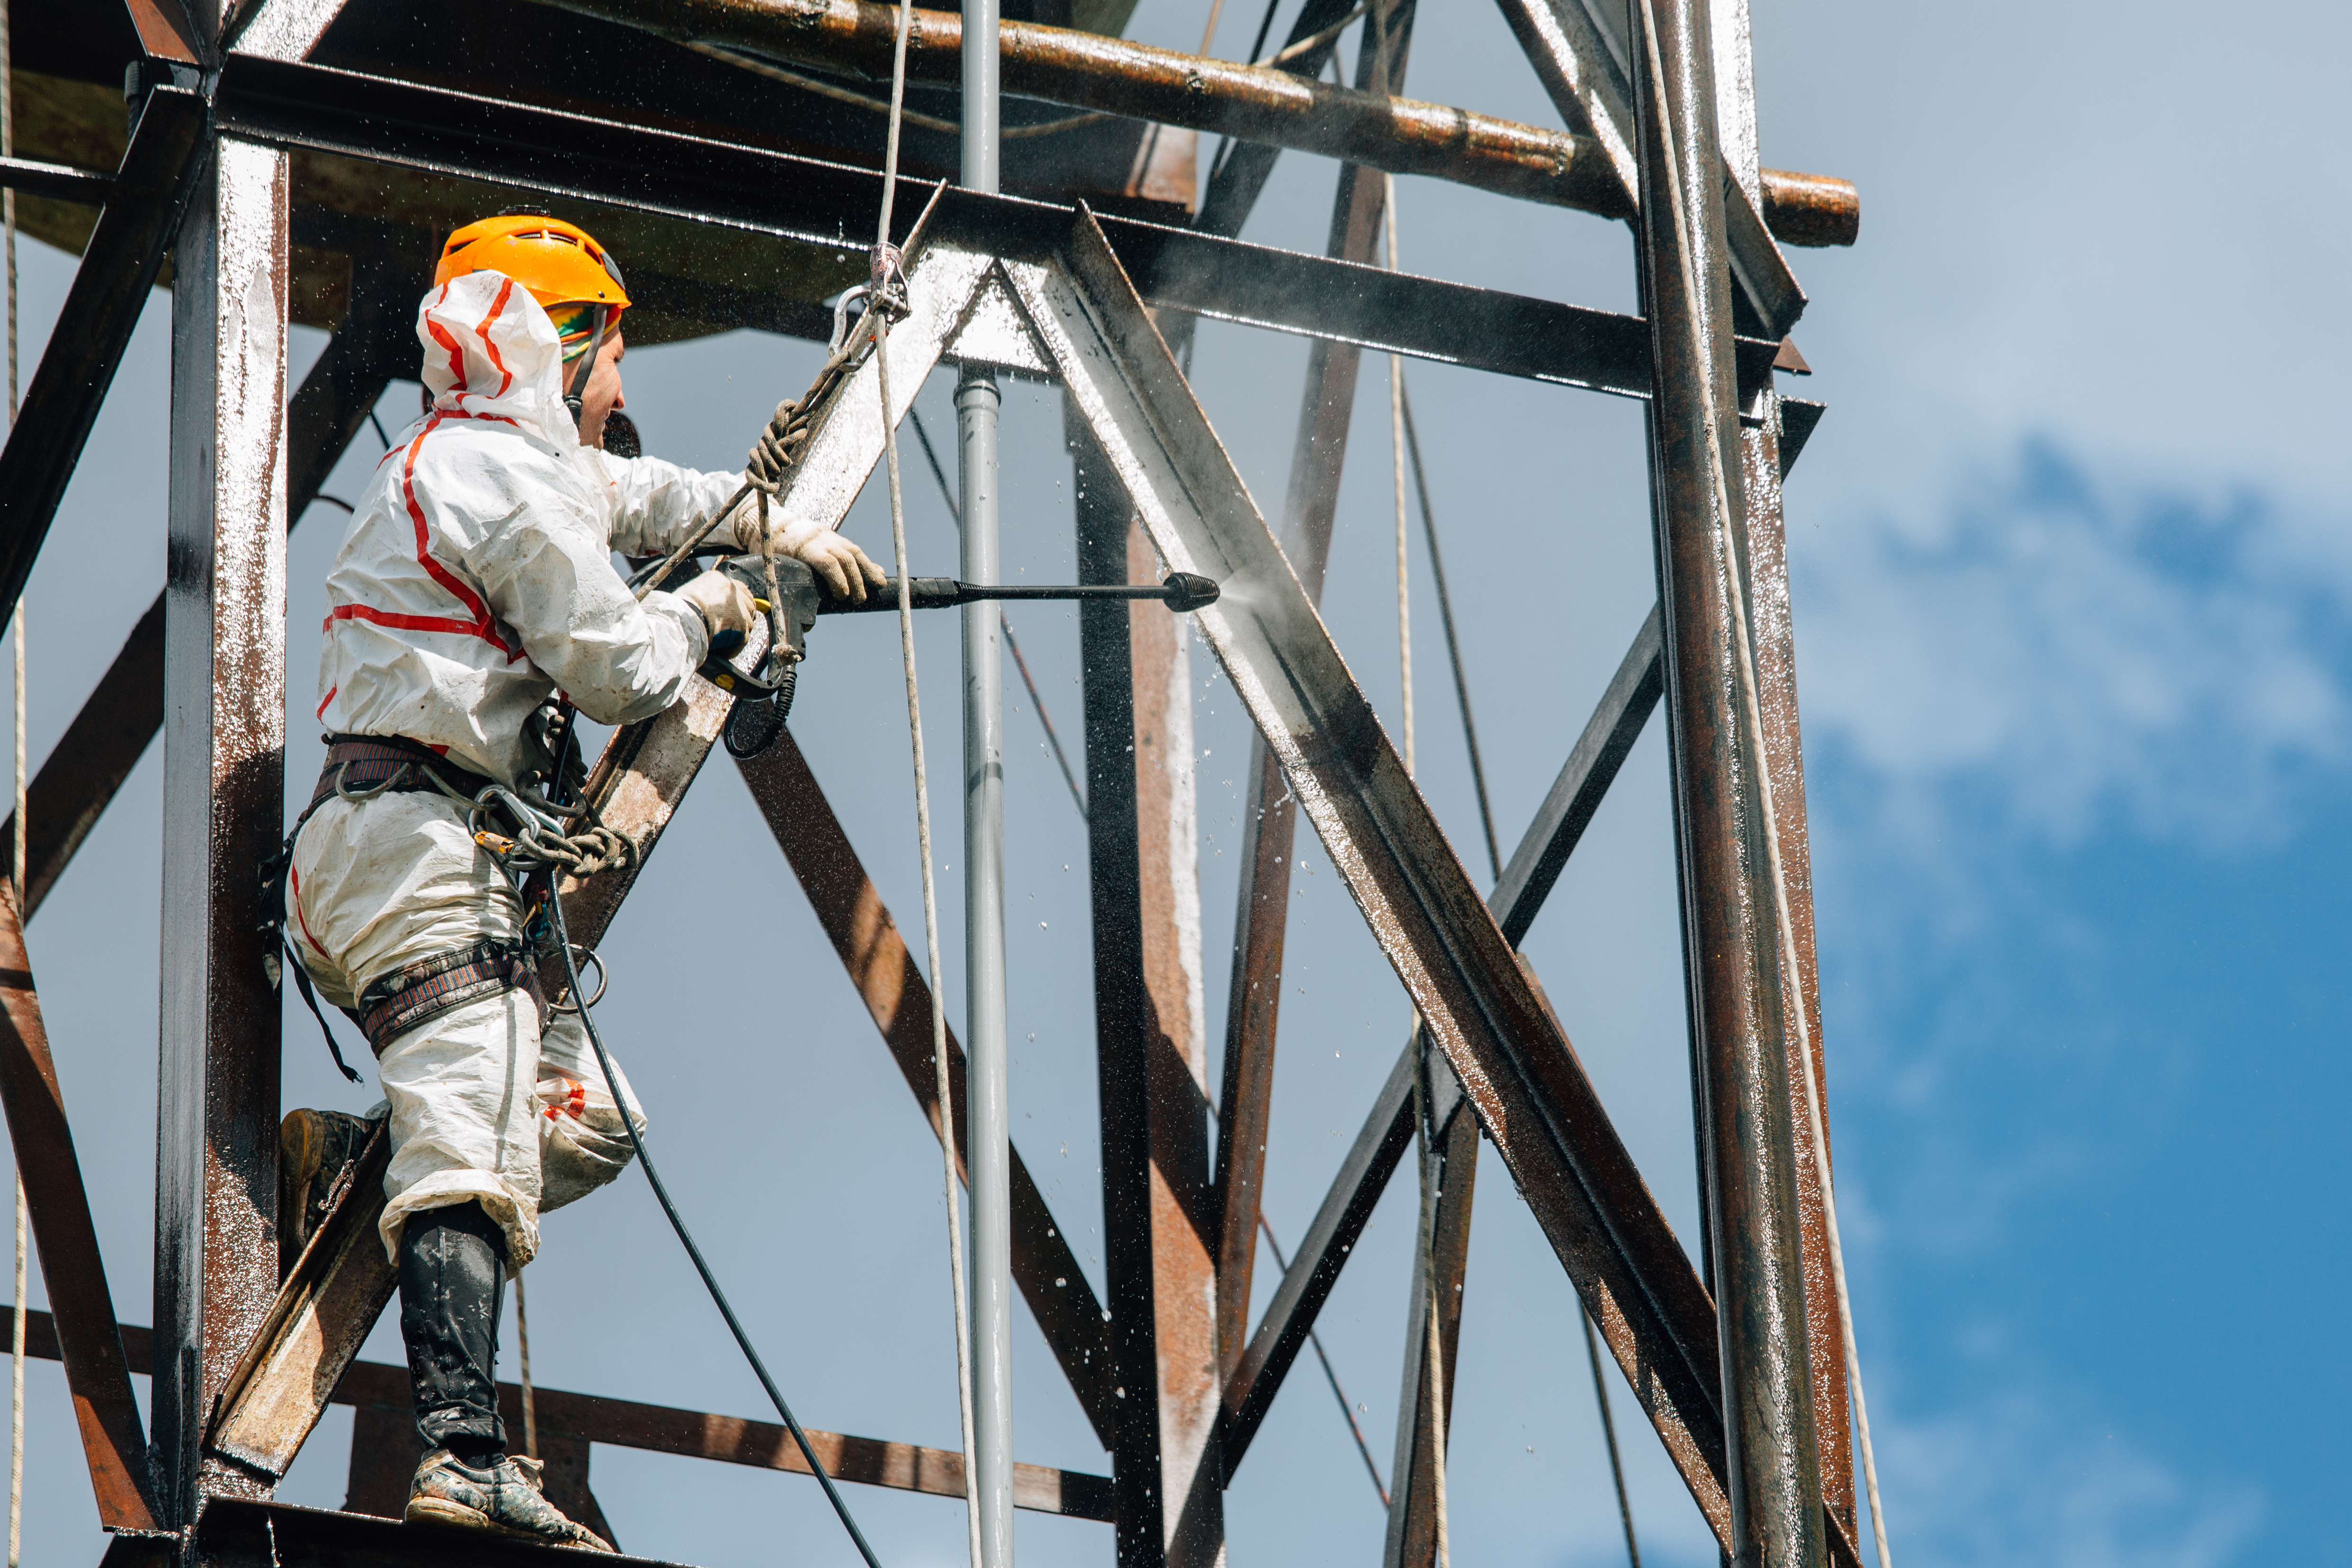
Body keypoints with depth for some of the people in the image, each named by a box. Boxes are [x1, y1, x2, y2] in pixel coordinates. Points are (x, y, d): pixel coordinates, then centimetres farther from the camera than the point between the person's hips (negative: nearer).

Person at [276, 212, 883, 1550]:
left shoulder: (465, 460, 23)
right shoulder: (510, 477, -10)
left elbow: (642, 493, 43)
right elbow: (620, 675, -11)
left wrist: (781, 533, 39)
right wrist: (702, 610, 8)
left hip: (377, 842, 10)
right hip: (420, 845, -10)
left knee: (589, 1120, 11)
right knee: (477, 1150, -21)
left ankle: (338, 1158, 1)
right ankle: (465, 1456, -32)